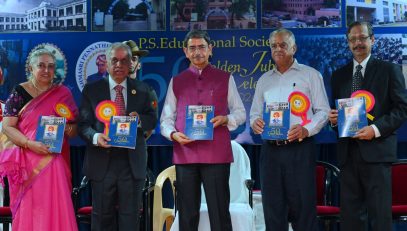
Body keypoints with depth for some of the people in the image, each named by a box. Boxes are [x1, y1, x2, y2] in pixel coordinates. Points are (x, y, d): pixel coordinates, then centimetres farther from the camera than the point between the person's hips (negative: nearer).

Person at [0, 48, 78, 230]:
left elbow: (75, 128, 12)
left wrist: (69, 129, -11)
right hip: (26, 161, -2)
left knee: (55, 208, -1)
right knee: (27, 210, 1)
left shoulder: (63, 94, 8)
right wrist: (30, 144, -19)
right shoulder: (19, 92, 0)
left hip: (54, 161, 2)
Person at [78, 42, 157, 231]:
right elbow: (83, 123, 0)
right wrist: (95, 137, -21)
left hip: (132, 163, 1)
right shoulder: (91, 90, 3)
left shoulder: (141, 89, 8)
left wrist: (140, 119, -13)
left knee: (130, 216, 8)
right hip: (102, 161, -1)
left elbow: (152, 120, 9)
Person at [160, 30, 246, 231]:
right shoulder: (176, 82, 13)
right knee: (187, 213, 7)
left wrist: (225, 119, -11)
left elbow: (240, 113, 10)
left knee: (219, 211, -1)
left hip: (216, 154, -2)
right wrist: (173, 134, -8)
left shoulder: (225, 78, 9)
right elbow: (166, 118, 12)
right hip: (184, 154, 2)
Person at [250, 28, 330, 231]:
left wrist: (306, 129, -18)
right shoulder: (264, 80, 18)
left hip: (299, 148, -4)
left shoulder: (310, 75, 5)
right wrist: (255, 123, -4)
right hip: (270, 149, 4)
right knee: (272, 207, 6)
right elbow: (255, 113, 20)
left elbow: (323, 111, 0)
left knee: (302, 207, -4)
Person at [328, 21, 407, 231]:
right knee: (350, 214, 6)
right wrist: (333, 119, -2)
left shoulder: (389, 70, 4)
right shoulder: (339, 75, 17)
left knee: (380, 213, -3)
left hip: (376, 150, -4)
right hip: (348, 152, 4)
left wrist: (376, 129, -14)